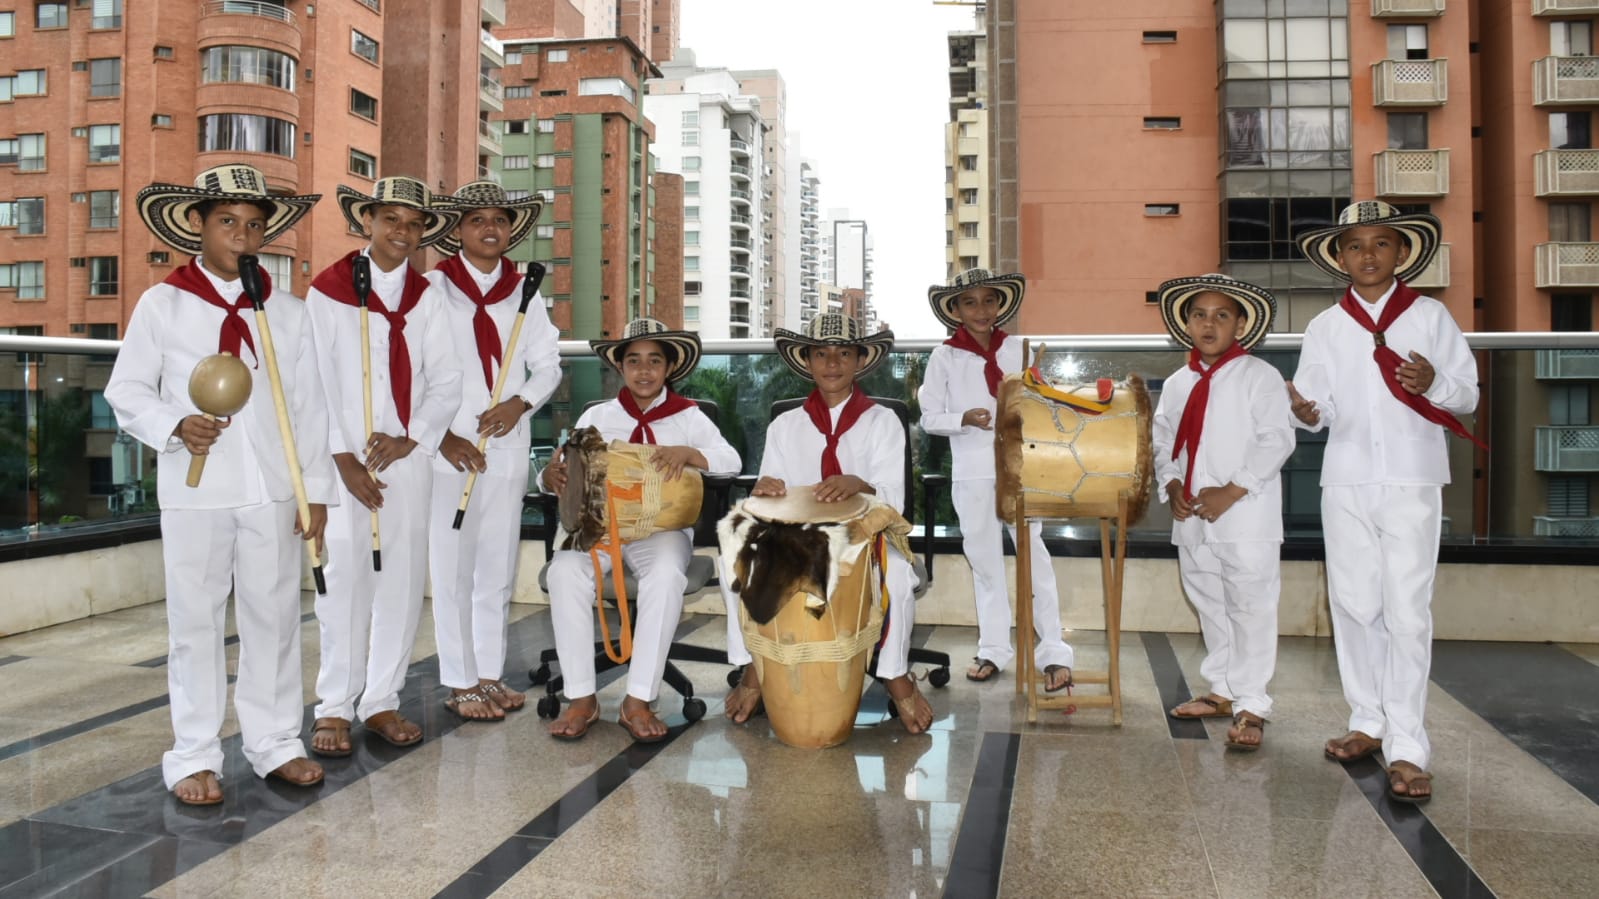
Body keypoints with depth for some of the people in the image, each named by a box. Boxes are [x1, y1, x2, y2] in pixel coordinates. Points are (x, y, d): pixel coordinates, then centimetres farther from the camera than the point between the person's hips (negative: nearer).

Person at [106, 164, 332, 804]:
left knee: (274, 617, 8)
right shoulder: (162, 304, 3)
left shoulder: (287, 311, 8)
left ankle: (274, 743, 21)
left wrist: (316, 487, 3)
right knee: (196, 620, 5)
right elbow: (127, 391, 3)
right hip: (194, 490, -2)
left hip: (272, 491, 2)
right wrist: (176, 427, -16)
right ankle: (194, 756, 16)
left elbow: (309, 405, 7)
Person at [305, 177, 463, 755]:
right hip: (346, 460, -3)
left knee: (403, 579, 5)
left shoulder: (425, 296, 10)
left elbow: (446, 381, 4)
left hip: (408, 457, 3)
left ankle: (381, 701, 16)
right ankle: (334, 708, 8)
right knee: (347, 579, -4)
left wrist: (410, 439, -10)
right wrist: (344, 460, -9)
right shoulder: (328, 290, 0)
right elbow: (319, 382, -4)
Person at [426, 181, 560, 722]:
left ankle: (490, 673, 21)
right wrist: (441, 435, -12)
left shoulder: (524, 293, 12)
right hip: (448, 449, -4)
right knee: (453, 570, -1)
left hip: (508, 448, 4)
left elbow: (548, 364, 11)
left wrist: (519, 403, -8)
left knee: (499, 569, 9)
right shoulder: (433, 290, 0)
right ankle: (460, 684, 9)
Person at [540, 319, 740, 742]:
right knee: (564, 572, -29)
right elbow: (562, 469, 4)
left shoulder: (688, 416, 6)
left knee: (666, 576, -35)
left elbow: (731, 461, -8)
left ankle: (639, 701, -25)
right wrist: (553, 474, -21)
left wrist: (686, 452, -27)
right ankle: (581, 697, -18)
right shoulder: (597, 417, 11)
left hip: (664, 527, -1)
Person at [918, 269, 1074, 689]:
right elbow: (930, 417, 1)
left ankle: (1053, 651, 2)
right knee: (984, 559, 8)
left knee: (1033, 552, -3)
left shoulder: (1018, 349, 5)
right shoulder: (944, 357, 2)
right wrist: (965, 418, -16)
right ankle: (993, 649, 19)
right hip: (972, 472, 0)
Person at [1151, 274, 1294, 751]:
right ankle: (1223, 691, 29)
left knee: (1251, 611, -4)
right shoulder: (1177, 383, 13)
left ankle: (1250, 707, 3)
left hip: (1247, 518, -6)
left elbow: (1277, 439, -12)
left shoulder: (1259, 376, -4)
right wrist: (1171, 485, -4)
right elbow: (1162, 440, 15)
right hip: (1192, 520, 6)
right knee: (1210, 608, 16)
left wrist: (1233, 490, -18)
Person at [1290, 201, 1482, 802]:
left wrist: (1433, 383, -17)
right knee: (1353, 605, 8)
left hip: (1413, 482, -3)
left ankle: (1407, 748, -2)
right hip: (1346, 482, 3)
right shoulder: (1325, 327, 9)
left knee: (1407, 611, -7)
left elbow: (1467, 394, 5)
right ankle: (1369, 723, 22)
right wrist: (1307, 411, -18)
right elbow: (1319, 407, 6)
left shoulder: (1430, 316, 4)